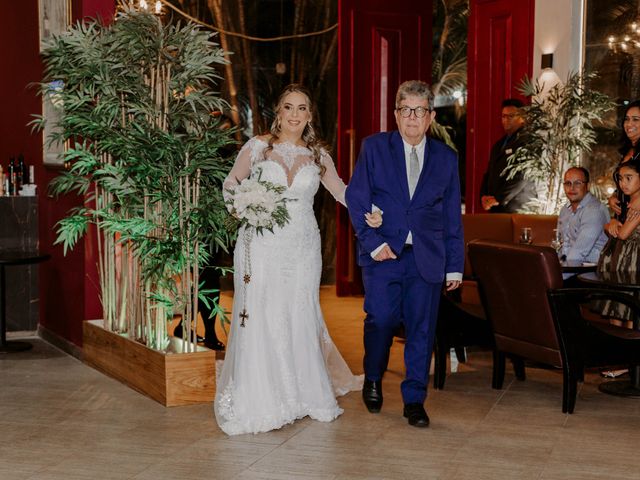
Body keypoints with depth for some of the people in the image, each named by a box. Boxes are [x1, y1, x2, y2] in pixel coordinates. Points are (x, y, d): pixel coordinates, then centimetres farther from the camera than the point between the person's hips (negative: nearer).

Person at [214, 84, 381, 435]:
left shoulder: (318, 155, 9)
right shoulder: (257, 146, 2)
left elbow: (341, 190, 13)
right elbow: (231, 184, 9)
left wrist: (366, 211, -4)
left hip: (302, 248, 2)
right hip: (262, 246, -2)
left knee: (300, 320, 6)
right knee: (260, 320, -3)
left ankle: (305, 395, 22)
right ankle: (256, 401, 8)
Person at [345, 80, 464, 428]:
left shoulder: (446, 158, 11)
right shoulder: (374, 148, 5)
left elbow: (452, 217, 12)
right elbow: (356, 199, 0)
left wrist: (455, 266, 9)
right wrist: (372, 241, -11)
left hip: (427, 258, 2)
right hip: (383, 254, -2)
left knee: (421, 330, 2)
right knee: (381, 319, -10)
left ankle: (415, 401, 16)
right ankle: (373, 379, 20)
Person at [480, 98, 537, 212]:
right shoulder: (499, 144, 20)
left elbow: (522, 177, -14)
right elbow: (489, 173, 20)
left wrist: (498, 199, -13)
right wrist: (484, 196, 2)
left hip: (518, 209, -7)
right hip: (495, 208, 7)